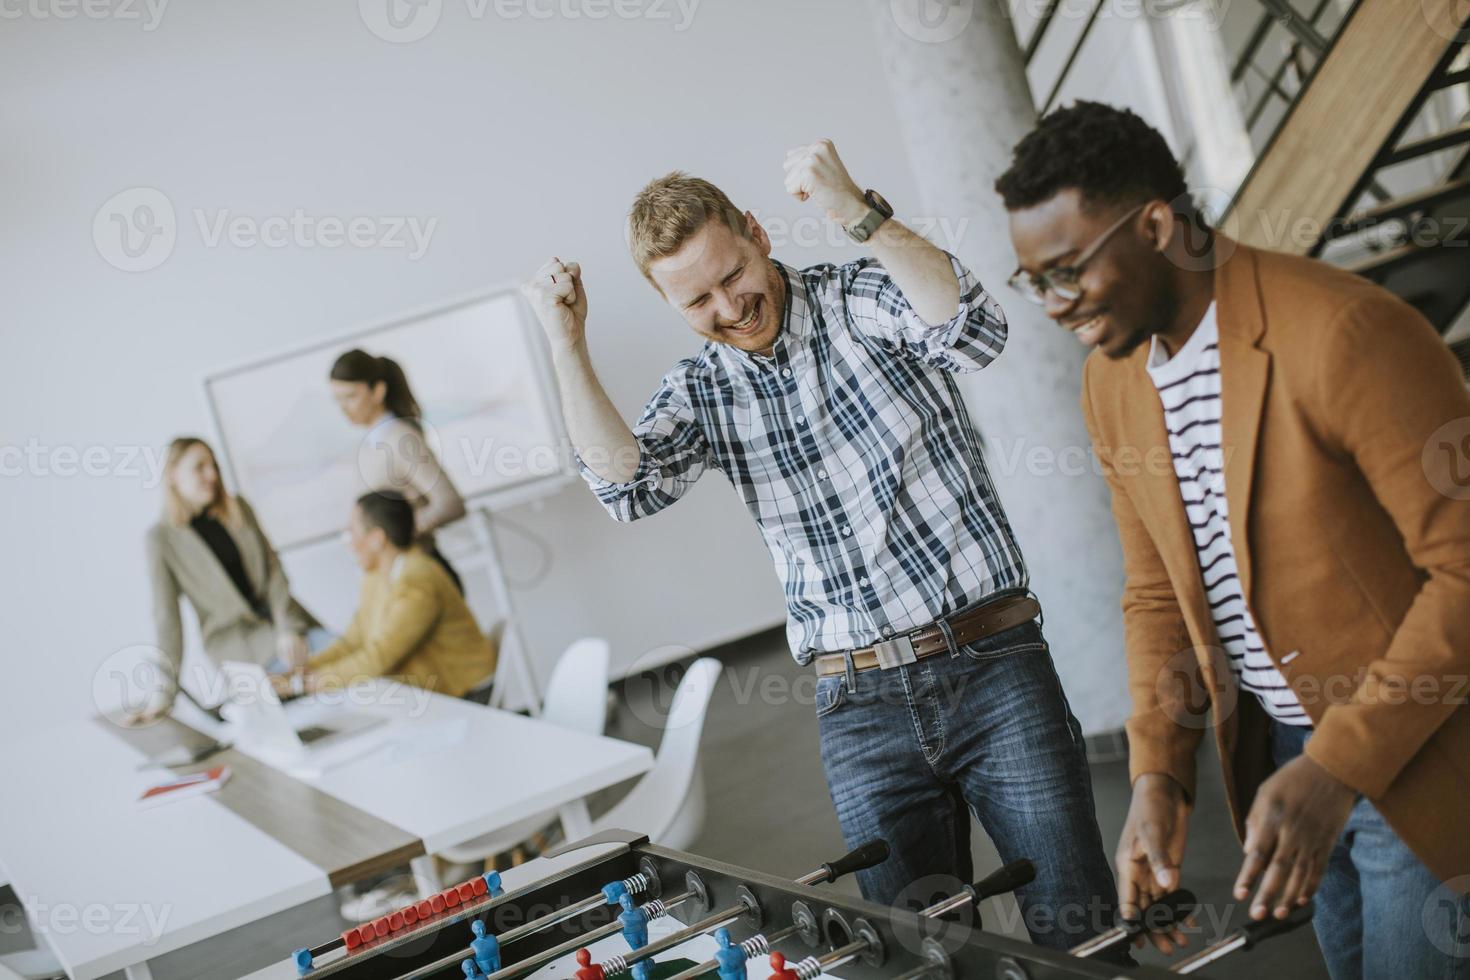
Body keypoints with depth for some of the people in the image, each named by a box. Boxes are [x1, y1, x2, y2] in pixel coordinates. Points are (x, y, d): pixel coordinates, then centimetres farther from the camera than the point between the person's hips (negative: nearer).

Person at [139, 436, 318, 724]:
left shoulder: (238, 508, 6)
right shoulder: (161, 537, -6)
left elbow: (272, 568, 2)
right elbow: (166, 615, -8)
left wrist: (287, 627, -14)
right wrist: (167, 691, -13)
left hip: (281, 617, 5)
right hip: (235, 640, -4)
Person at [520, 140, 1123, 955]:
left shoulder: (862, 300, 0)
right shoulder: (699, 392, 9)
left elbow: (973, 330, -20)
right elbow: (627, 485, -8)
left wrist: (856, 211, -29)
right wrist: (567, 346, -14)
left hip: (994, 667, -2)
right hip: (862, 708, 3)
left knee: (1081, 929, -1)